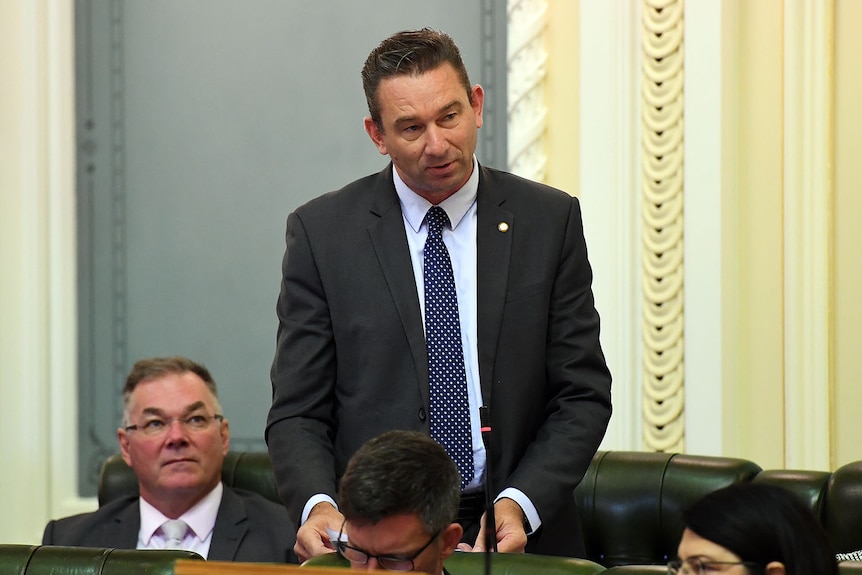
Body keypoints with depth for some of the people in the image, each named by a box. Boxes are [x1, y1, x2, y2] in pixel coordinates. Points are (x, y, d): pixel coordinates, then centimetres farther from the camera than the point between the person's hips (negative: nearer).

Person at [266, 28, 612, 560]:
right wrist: (317, 506, -16)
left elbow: (581, 395, 6)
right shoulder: (323, 231, 5)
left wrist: (520, 504, -10)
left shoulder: (551, 220, 7)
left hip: (519, 536, 1)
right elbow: (298, 412, 4)